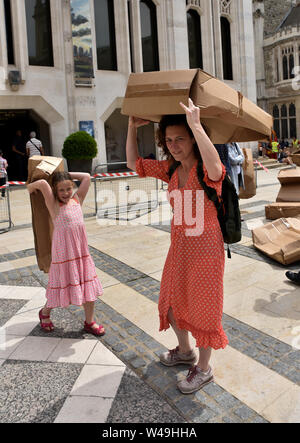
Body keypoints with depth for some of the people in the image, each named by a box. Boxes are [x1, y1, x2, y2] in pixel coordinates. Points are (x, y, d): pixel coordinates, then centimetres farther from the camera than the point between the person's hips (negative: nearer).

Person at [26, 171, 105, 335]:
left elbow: (86, 177, 5)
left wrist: (66, 174, 8)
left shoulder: (77, 200, 6)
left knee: (89, 286, 9)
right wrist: (31, 187, -4)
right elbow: (42, 183, -23)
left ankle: (89, 322, 25)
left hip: (81, 251, 5)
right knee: (63, 286, 9)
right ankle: (45, 313, 38)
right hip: (63, 252, -5)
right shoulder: (54, 204, -8)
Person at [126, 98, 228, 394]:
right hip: (178, 247, 8)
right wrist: (132, 129, 1)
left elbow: (215, 168, -46)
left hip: (206, 248, -8)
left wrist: (196, 125, -44)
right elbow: (134, 163, 12)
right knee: (172, 301, 22)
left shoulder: (204, 169, -19)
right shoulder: (171, 169, 2)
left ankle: (203, 369, 32)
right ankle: (184, 351, 49)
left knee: (203, 308, 8)